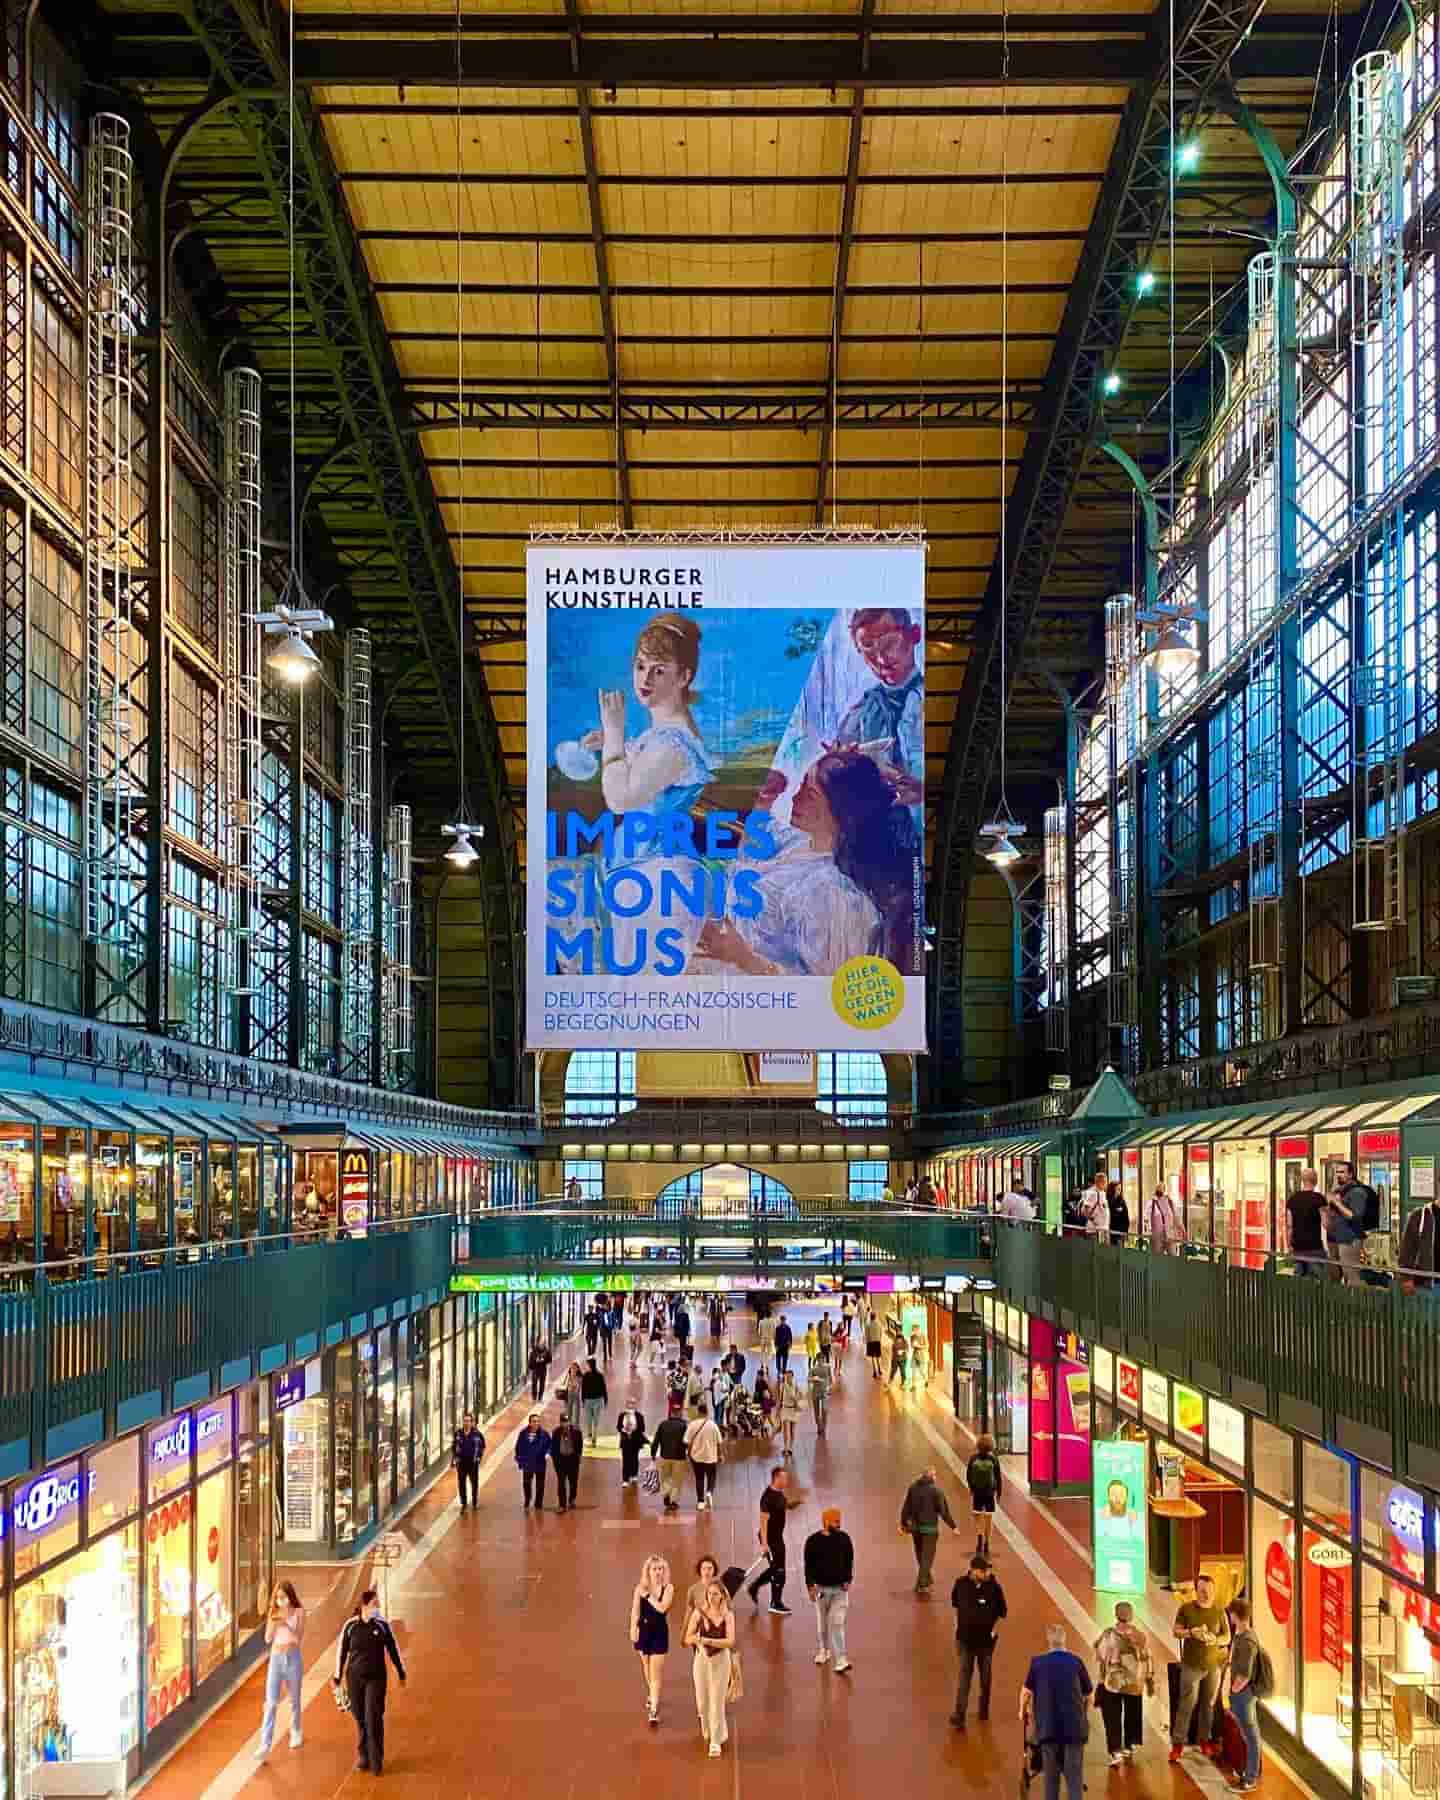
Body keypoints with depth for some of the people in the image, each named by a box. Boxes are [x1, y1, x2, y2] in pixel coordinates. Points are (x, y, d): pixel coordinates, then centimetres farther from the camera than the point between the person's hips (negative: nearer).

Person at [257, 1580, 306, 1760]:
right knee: (271, 1702, -7)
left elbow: (299, 1638, -14)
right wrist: (273, 1623, -19)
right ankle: (265, 1745, -11)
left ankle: (296, 1733, 38)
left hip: (293, 1658, -2)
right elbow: (268, 1639, -2)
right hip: (276, 1659, 2)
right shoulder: (273, 1612, 2)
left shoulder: (298, 1612, -7)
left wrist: (286, 1624, -27)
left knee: (294, 1699, 14)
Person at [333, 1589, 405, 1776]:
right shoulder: (350, 1626, -7)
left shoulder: (382, 1625, -5)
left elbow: (393, 1649, 5)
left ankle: (376, 1761, -2)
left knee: (374, 1718, -10)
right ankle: (364, 1754, 28)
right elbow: (342, 1651, 2)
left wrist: (401, 1673, 11)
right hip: (354, 1677, 1)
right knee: (360, 1717, 9)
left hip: (376, 1678, -1)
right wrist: (337, 1677, 6)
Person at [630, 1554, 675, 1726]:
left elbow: (662, 1608, -21)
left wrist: (648, 1595, -17)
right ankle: (651, 1695, 45)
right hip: (644, 1630, 3)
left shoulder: (668, 1588, -8)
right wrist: (633, 1629, -12)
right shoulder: (640, 1588, -4)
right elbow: (635, 1611, -4)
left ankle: (654, 1709, -8)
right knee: (646, 1668, 19)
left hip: (659, 1632, -3)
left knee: (656, 1672, -7)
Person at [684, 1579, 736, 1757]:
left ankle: (716, 1741, 8)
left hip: (721, 1659, -2)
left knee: (717, 1701, -2)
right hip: (702, 1658, 2)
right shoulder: (699, 1613, -4)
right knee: (702, 1700, 11)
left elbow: (730, 1641, -17)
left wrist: (707, 1640, -21)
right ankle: (708, 1731, 39)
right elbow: (688, 1638, -4)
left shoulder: (728, 1615, -7)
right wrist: (696, 1638, -26)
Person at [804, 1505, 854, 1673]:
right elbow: (809, 1565, -6)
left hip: (840, 1588, 1)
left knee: (837, 1624, -6)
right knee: (822, 1623, 14)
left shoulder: (844, 1538, 0)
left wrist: (848, 1580, -1)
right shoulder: (814, 1541, -8)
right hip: (821, 1587, -1)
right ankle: (822, 1651, 36)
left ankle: (840, 1661, -10)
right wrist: (810, 1586, -11)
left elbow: (849, 1561, 7)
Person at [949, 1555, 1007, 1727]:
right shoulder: (961, 1584, -11)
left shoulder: (994, 1587, -13)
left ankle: (984, 1710, 34)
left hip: (986, 1638, 1)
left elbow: (1002, 1611, -1)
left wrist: (996, 1627, -11)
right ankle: (959, 1715, -7)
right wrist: (957, 1623, 6)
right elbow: (955, 1603, 9)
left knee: (985, 1676, 15)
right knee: (964, 1677, -6)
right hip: (966, 1638, -1)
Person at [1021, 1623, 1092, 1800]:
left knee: (1051, 1775, 15)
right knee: (1074, 1775, 1)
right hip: (1074, 1725, 0)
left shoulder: (1038, 1662, 0)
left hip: (1048, 1726, 0)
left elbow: (1026, 1692, 3)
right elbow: (1088, 1694, 9)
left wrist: (1023, 1712, 23)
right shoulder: (1076, 1662, 1)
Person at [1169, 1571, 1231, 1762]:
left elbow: (1227, 1637, 6)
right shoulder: (1186, 1609, -1)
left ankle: (1205, 1740, 21)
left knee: (1209, 1704, 9)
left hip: (1213, 1664, 2)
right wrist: (1190, 1633, -17)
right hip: (1192, 1664, -2)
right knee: (1187, 1703, -5)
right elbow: (1176, 1631, 2)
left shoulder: (1219, 1612, 3)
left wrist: (1215, 1640, -15)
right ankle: (1178, 1743, -1)